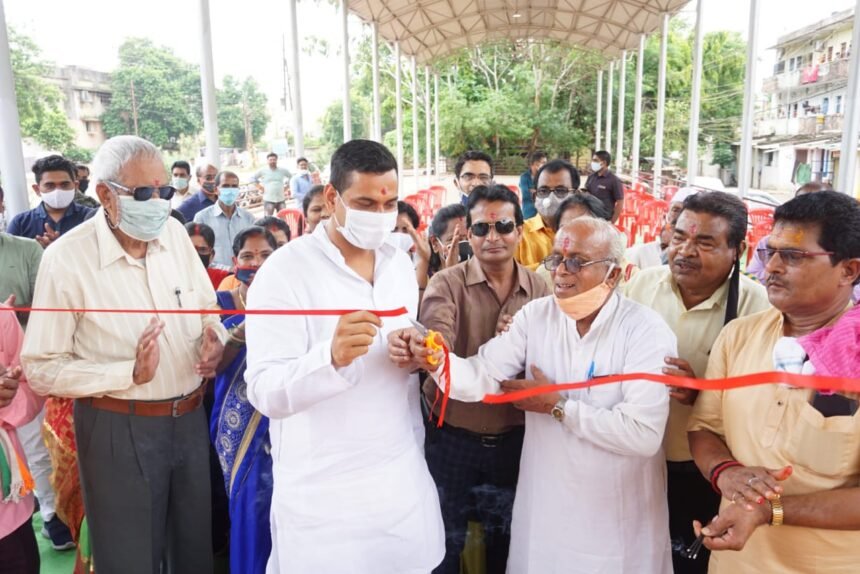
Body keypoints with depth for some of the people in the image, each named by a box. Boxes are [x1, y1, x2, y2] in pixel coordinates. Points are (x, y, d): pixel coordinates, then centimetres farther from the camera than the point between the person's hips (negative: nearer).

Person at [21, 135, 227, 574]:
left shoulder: (174, 233, -2)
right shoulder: (66, 259, -16)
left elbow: (206, 306, 11)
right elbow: (41, 369, -12)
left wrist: (214, 340, -11)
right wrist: (131, 374, -23)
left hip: (190, 418, 5)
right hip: (119, 430, -4)